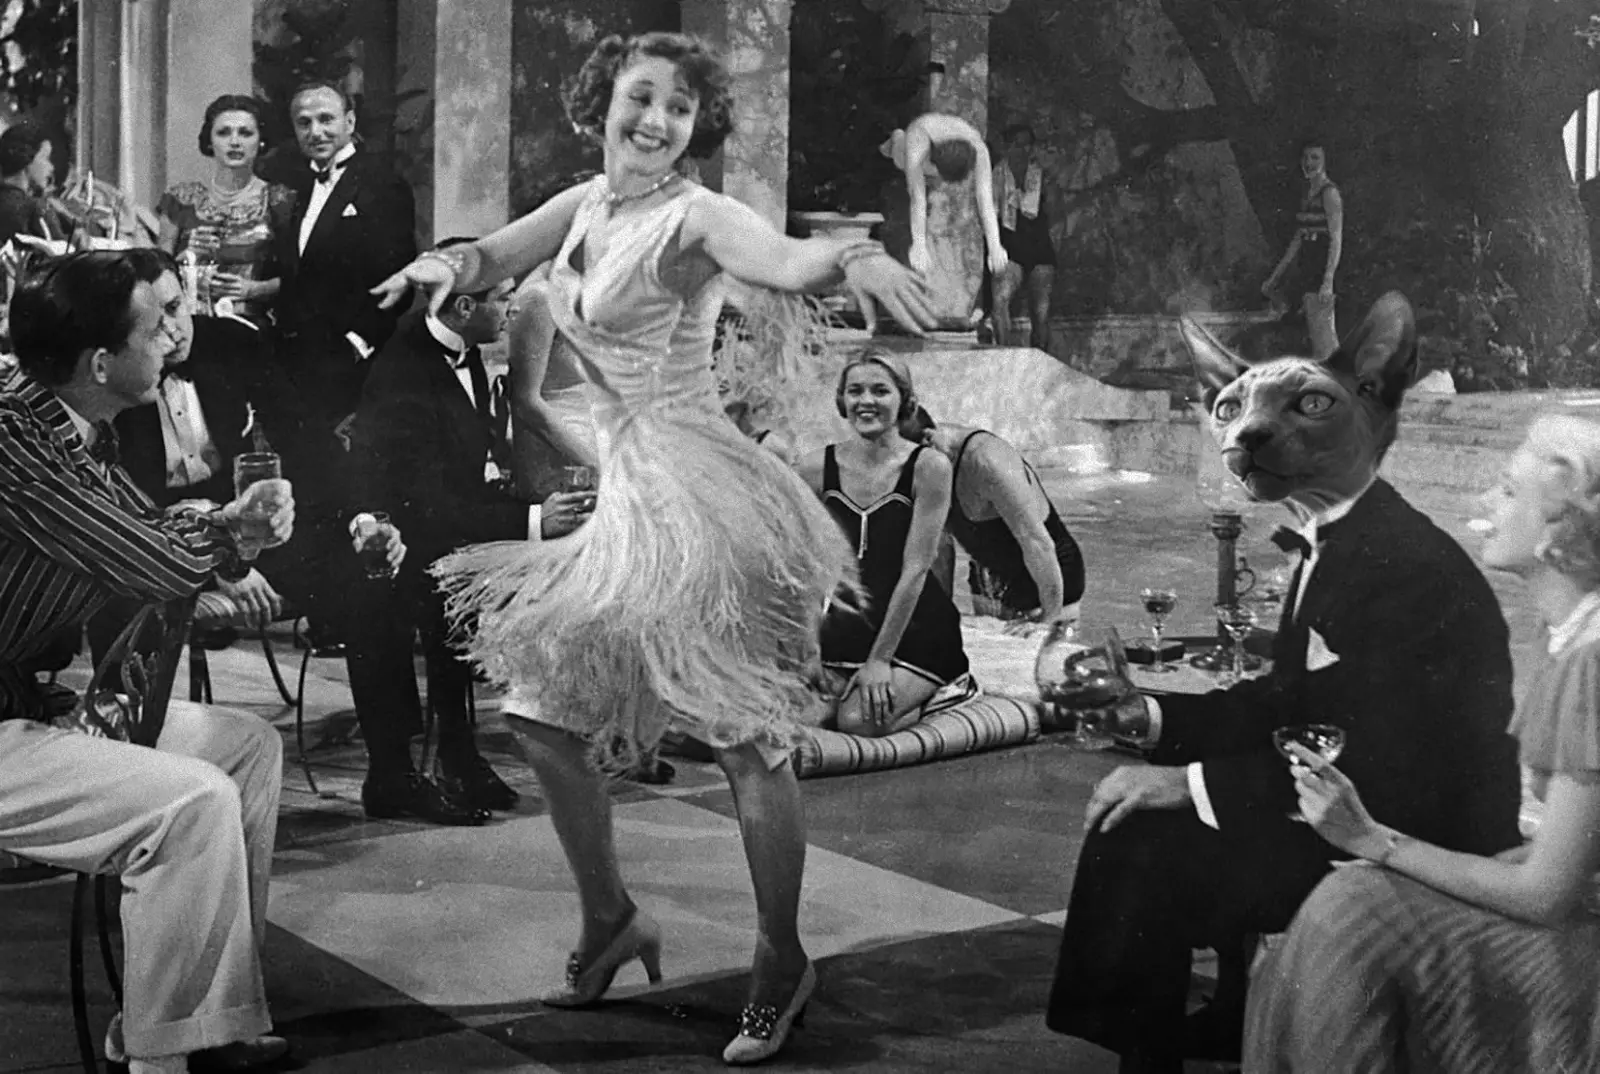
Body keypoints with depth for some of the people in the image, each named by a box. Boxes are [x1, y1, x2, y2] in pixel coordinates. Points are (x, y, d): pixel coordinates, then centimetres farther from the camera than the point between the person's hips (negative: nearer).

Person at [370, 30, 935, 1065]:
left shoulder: (695, 216, -12)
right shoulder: (585, 204, 11)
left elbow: (785, 261, -29)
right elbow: (491, 257, 13)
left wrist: (855, 256, -52)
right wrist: (446, 261, -11)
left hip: (702, 497, -8)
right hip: (627, 501, 8)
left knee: (748, 739, -3)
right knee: (542, 713, 13)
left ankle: (783, 963, 12)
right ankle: (611, 919, 31)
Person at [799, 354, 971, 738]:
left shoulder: (927, 467, -11)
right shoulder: (816, 468, 0)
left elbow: (915, 568, -13)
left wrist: (880, 659, -15)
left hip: (915, 630, -4)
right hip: (846, 630, 4)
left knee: (861, 720, -25)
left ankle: (936, 694, 7)